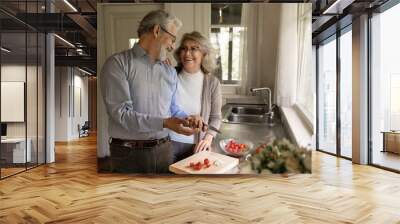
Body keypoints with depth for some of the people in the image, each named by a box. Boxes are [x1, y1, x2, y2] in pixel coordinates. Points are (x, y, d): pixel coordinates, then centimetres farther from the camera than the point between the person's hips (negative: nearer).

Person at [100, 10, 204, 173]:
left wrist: (186, 118, -2)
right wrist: (164, 123, -23)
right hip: (128, 153, -5)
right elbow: (120, 113, -17)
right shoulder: (117, 63, -8)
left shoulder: (170, 72, 12)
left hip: (164, 150, 6)